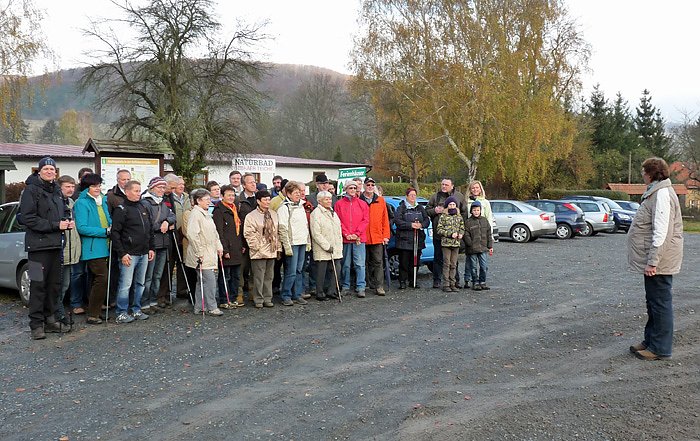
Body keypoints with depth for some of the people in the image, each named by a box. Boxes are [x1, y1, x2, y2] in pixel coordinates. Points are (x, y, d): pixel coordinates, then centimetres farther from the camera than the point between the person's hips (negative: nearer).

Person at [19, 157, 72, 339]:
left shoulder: (57, 191, 17)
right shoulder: (31, 190, -5)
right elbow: (28, 218, -14)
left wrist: (67, 222, 5)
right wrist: (55, 225, -17)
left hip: (56, 244, 7)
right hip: (38, 244, -7)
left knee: (54, 284, 12)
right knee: (38, 285, -4)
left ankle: (50, 319, 22)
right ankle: (36, 324, 2)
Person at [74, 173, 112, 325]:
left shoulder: (103, 200, 14)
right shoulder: (82, 203, -9)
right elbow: (82, 228, -17)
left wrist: (112, 226, 5)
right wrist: (105, 231, -17)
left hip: (104, 246, 8)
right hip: (93, 248, -8)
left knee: (98, 279, 14)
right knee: (102, 278, -13)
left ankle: (93, 310, 25)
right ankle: (92, 315, -5)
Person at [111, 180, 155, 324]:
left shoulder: (144, 208, 14)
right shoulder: (121, 210, -7)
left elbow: (150, 230, 20)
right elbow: (115, 233, -11)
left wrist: (152, 248, 13)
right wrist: (122, 253, -15)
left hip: (144, 254, 7)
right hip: (129, 254, -7)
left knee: (140, 283, 12)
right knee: (125, 284, -4)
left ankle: (136, 310, 22)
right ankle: (121, 313, 5)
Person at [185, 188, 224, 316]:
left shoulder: (206, 214, 17)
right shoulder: (195, 214, -14)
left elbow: (214, 232, 25)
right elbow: (192, 234, -22)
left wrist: (219, 246, 15)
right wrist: (199, 253, -20)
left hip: (210, 253, 10)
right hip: (202, 255, -9)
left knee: (202, 281, 13)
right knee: (209, 280, -9)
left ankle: (199, 307, 20)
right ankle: (211, 307, -1)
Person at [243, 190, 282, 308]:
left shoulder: (274, 214, 13)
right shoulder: (251, 216, -5)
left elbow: (277, 232, 16)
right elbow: (249, 234, -10)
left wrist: (278, 247, 11)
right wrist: (256, 246, -13)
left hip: (271, 251, 5)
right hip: (259, 252, -5)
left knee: (269, 277, 11)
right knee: (259, 277, -1)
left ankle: (267, 299, 19)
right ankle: (258, 300, 9)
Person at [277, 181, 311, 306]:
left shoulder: (301, 206, 16)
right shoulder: (284, 207, -8)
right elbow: (283, 229, -12)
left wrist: (308, 242, 15)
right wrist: (287, 246, -16)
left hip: (302, 243, 7)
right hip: (292, 243, -7)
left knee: (299, 270, 10)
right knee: (291, 271, -6)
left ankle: (297, 295, 17)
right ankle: (286, 296, 4)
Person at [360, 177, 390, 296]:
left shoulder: (380, 200, 8)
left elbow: (385, 219, 8)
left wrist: (386, 235, 3)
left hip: (377, 238, 0)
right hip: (363, 238, 0)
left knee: (378, 262, -3)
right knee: (367, 263, 10)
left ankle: (379, 286, -3)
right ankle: (369, 284, 21)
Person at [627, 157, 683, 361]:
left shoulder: (662, 194, -19)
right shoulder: (655, 193, 15)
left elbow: (661, 233, -24)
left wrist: (652, 262, -23)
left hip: (659, 263, -11)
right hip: (652, 261, 11)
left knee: (660, 303, -1)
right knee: (653, 303, 18)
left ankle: (660, 348, 8)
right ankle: (651, 341, 30)